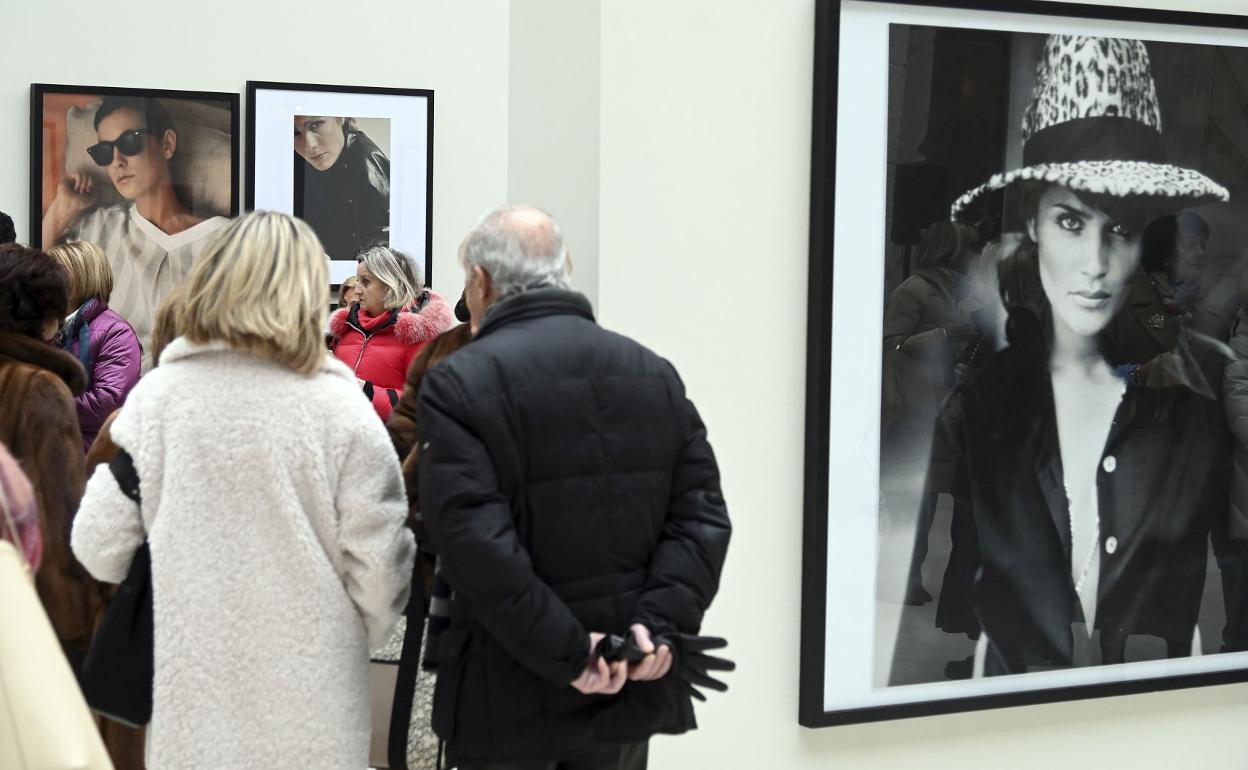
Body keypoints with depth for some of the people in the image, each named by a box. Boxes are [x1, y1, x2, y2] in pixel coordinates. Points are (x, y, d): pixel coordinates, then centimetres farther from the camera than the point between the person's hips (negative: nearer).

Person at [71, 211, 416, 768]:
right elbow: (379, 571, -9)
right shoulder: (340, 409, -11)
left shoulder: (156, 395, -6)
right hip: (310, 708, -1)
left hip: (189, 705, 2)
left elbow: (99, 547, -2)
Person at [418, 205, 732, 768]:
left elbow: (472, 538, -20)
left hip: (512, 697, -4)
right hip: (633, 686, 4)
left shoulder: (457, 384, -10)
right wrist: (661, 622, -9)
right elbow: (701, 512, -1)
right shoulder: (656, 374, 6)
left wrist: (568, 652, -18)